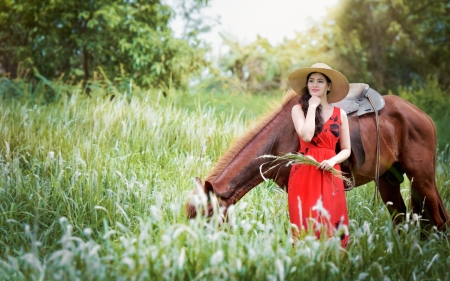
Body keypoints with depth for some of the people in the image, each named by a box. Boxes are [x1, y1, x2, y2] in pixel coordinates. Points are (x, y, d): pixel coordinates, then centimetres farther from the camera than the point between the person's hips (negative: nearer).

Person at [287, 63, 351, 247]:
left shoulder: (340, 114, 9)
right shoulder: (298, 109, 2)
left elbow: (346, 149, 10)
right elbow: (306, 136, -16)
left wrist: (333, 160, -10)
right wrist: (312, 107, -8)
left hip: (329, 174, 2)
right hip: (305, 173, -2)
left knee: (331, 222, 2)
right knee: (306, 223, -3)